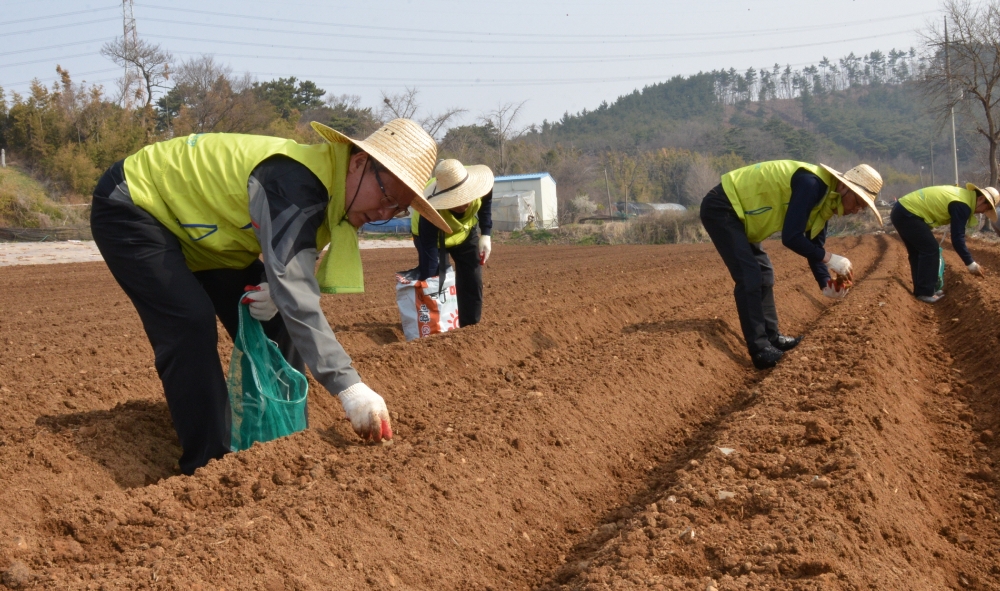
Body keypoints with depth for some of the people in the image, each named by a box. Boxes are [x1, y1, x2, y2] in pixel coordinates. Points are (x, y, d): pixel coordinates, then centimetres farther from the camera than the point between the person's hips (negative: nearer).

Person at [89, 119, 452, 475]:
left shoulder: (334, 197, -6)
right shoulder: (292, 182, -36)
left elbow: (289, 269, 3)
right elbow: (294, 291, -44)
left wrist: (277, 291, -23)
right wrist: (349, 387, -50)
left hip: (196, 228, 9)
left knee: (273, 329, 2)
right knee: (191, 326, -24)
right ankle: (207, 468, -18)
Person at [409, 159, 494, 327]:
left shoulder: (478, 184, -35)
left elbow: (486, 202, -7)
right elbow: (428, 259, -44)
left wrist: (485, 235, -12)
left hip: (466, 231, 4)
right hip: (431, 236, -4)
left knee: (473, 283, 1)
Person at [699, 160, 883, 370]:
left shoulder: (825, 200, 6)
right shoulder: (812, 185, -25)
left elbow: (815, 245, 11)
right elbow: (790, 237, -28)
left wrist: (826, 284, -3)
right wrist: (831, 258, -24)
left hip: (738, 212, 11)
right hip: (721, 208, -11)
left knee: (763, 274, 14)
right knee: (749, 277, -15)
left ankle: (771, 338, 23)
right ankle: (760, 350, -13)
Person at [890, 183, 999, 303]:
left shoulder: (962, 194, 17)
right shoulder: (962, 206, -14)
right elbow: (957, 238, -16)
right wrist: (970, 263, -9)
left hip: (900, 211, 10)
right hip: (907, 214, -10)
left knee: (917, 252, 16)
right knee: (930, 249, -5)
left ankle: (921, 290, 23)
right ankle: (925, 293, 0)